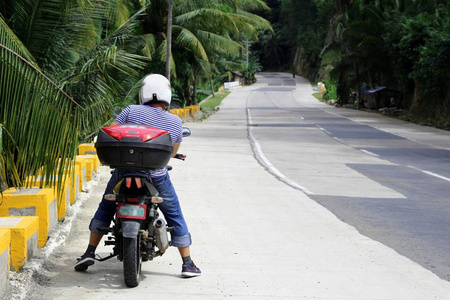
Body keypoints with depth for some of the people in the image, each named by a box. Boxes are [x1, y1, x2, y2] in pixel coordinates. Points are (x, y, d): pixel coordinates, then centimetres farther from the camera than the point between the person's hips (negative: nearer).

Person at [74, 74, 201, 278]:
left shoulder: (131, 111, -4)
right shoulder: (175, 121, 0)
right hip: (156, 176, 0)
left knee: (106, 208, 23)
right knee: (175, 215, 15)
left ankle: (90, 252, 17)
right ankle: (187, 264, 15)